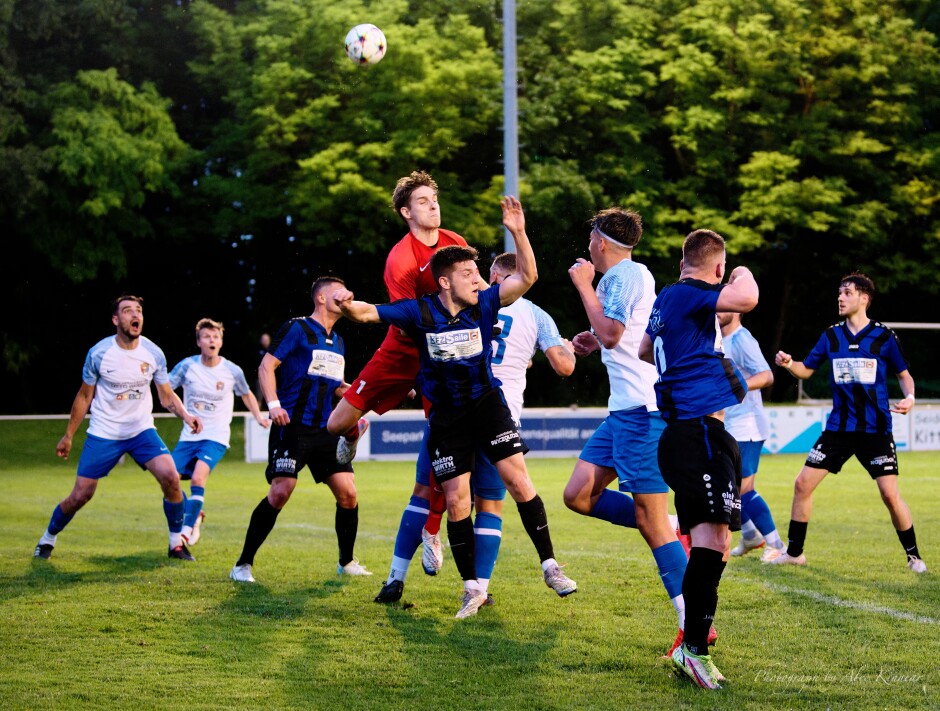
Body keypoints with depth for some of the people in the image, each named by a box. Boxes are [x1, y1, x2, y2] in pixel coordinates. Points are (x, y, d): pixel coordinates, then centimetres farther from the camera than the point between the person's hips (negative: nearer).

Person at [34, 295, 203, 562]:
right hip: (103, 434, -1)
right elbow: (84, 397, 3)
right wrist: (68, 435, 8)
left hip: (142, 430, 2)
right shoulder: (98, 353, -11)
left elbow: (167, 396, 5)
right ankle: (48, 539, 26)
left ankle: (177, 544, -3)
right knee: (80, 496, -2)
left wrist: (185, 415, -15)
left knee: (171, 477, -21)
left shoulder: (154, 353, -6)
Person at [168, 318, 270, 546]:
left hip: (216, 437, -3)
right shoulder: (187, 366, -5)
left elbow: (246, 395, 14)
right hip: (189, 436, 3)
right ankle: (195, 515, 23)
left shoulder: (233, 371, -4)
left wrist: (259, 417, 1)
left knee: (198, 477, -25)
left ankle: (187, 530, -16)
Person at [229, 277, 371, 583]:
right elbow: (266, 365, -8)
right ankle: (243, 564, -5)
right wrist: (273, 403, -22)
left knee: (348, 494, -1)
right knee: (280, 492, -15)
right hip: (292, 428, -7)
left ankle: (347, 562, 17)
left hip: (325, 430, 7)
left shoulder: (338, 342, 19)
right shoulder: (296, 329, -3)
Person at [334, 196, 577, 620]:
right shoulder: (421, 312, -11)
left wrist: (518, 233, -28)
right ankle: (472, 589, 9)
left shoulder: (484, 305, -8)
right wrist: (348, 306, -36)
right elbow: (369, 313, -13)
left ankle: (550, 566, 0)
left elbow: (526, 277, -15)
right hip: (446, 416, -1)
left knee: (517, 478, -11)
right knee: (456, 500, -2)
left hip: (487, 402, 1)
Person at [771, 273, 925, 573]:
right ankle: (794, 552, 14)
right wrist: (788, 363, -9)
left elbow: (904, 374, 7)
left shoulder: (883, 336, -3)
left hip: (875, 430, -3)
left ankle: (914, 556, 8)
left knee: (890, 495, -11)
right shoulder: (831, 336, 5)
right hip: (838, 427, 4)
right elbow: (806, 369, 12)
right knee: (803, 484, -1)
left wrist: (909, 397, -13)